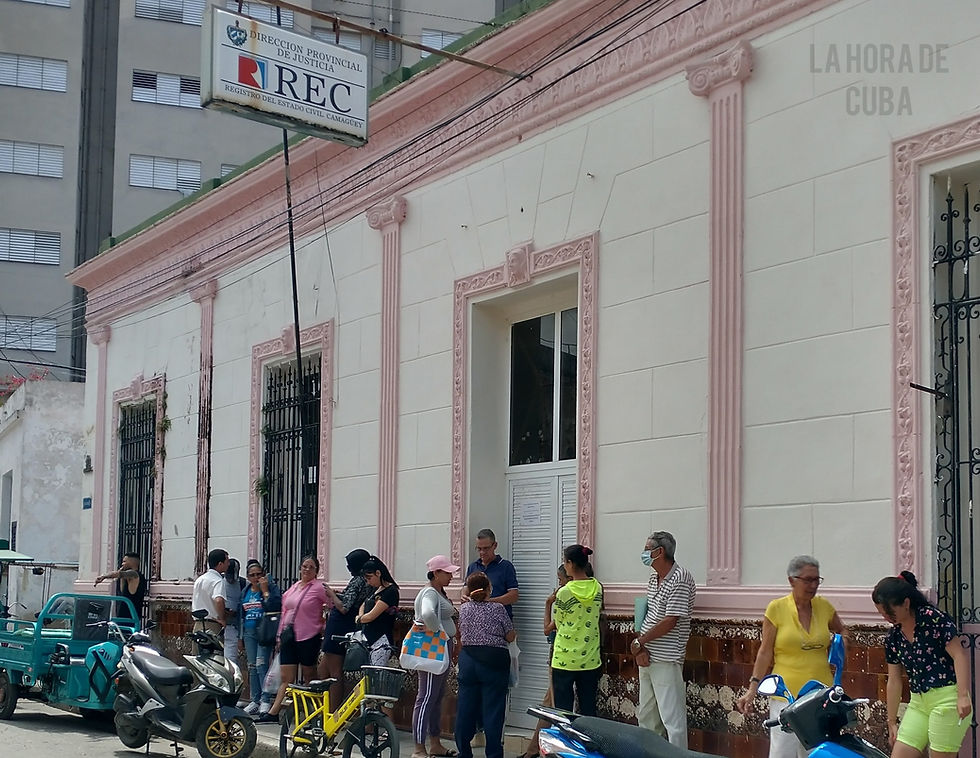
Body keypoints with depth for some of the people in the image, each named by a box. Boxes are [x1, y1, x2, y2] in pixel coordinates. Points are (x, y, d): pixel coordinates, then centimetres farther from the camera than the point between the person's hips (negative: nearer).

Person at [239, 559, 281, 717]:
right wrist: (241, 636, 21)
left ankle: (266, 700, -12)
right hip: (249, 632, 6)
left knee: (261, 664, -15)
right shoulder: (246, 591, 16)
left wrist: (265, 590, -17)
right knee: (252, 667, 8)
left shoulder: (271, 587, -3)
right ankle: (255, 700, 14)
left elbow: (275, 606, -19)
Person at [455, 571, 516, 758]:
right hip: (493, 661, -4)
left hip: (468, 660, 4)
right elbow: (510, 637, -2)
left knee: (465, 708, 9)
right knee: (493, 709, 0)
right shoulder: (498, 609, -8)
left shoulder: (464, 609, 4)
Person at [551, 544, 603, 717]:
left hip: (565, 660, -4)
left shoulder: (564, 593, -13)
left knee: (563, 711, 3)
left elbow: (558, 624, 0)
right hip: (590, 660, 4)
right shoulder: (597, 588, -1)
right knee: (588, 711, 10)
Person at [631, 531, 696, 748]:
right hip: (647, 657, 10)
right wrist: (640, 649, -3)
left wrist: (639, 642, -11)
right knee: (646, 716, 18)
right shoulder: (654, 578, 13)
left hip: (666, 660, -10)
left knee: (672, 718, -7)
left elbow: (670, 622, -19)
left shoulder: (680, 579, -16)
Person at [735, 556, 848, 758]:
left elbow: (842, 630, 28)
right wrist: (753, 688, -5)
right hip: (786, 695, -4)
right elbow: (765, 652, 0)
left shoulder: (824, 606, 8)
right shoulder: (776, 608, -2)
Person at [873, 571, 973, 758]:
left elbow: (960, 655, -13)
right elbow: (894, 682, 17)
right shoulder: (894, 637, 11)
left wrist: (963, 696, -21)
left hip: (947, 700, -7)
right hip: (918, 703, 7)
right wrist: (891, 722, 20)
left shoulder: (933, 618, -9)